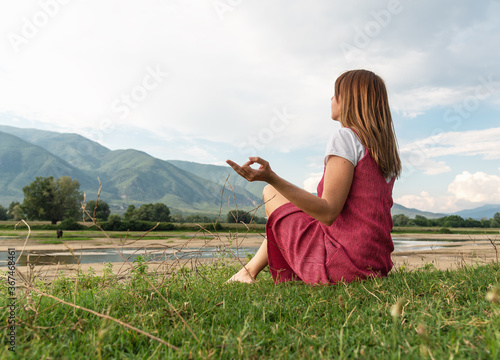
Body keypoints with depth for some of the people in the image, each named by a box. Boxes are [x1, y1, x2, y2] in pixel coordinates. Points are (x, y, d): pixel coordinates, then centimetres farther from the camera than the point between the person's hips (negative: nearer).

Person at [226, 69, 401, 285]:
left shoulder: (345, 137, -14)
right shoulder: (388, 150, 12)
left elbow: (328, 212, -23)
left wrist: (271, 178, -28)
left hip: (344, 263, -8)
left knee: (271, 193, 9)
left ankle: (250, 270, 26)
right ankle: (251, 269, 32)